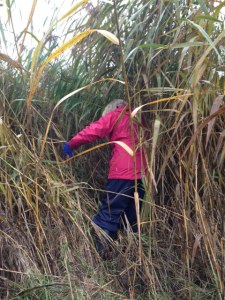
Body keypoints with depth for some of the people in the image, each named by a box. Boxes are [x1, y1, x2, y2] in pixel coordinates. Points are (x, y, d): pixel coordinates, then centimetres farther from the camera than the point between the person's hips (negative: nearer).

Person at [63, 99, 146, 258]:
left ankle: (101, 251, -8)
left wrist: (71, 143, 0)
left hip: (123, 173, -7)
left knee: (109, 214, -5)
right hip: (140, 174, 7)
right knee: (132, 219, 12)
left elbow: (94, 130, -3)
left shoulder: (115, 115, 8)